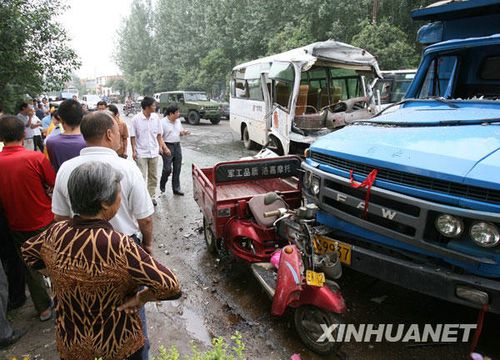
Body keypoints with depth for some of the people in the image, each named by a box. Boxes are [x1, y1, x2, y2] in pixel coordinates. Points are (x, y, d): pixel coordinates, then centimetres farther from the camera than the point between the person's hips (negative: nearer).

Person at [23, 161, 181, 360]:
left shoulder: (55, 233, -16)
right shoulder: (119, 247, -34)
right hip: (116, 343, -4)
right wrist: (141, 298, -18)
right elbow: (169, 286, -35)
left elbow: (28, 252, 7)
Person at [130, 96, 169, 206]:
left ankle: (151, 196, 26)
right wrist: (134, 151, -9)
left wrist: (161, 146, -3)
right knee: (141, 177, 0)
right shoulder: (136, 119, -10)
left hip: (154, 152, 4)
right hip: (141, 153, -4)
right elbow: (133, 136, -5)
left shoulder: (156, 117, -1)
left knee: (153, 177, 12)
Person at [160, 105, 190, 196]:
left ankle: (176, 188, 17)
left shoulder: (178, 121, 11)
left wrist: (183, 132, -2)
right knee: (167, 169, -6)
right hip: (168, 147, -6)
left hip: (177, 146, 6)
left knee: (177, 169, 8)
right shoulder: (163, 122, -10)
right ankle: (162, 186, 19)